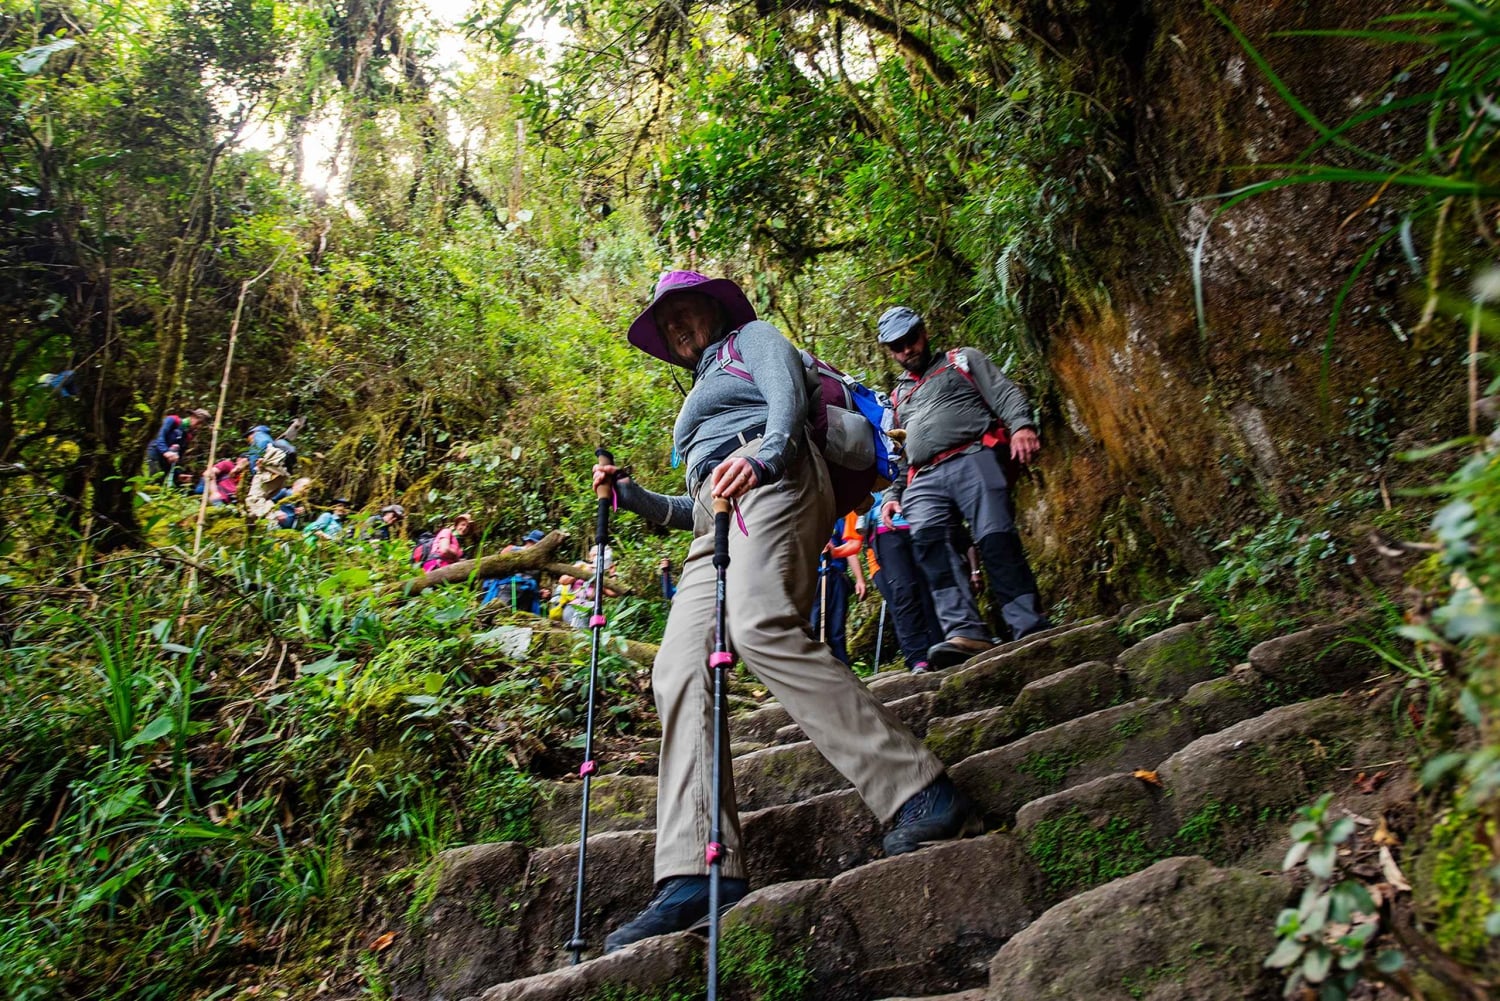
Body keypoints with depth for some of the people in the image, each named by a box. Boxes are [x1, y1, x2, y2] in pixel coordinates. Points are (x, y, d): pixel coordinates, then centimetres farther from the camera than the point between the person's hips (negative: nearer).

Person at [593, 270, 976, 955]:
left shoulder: (753, 338, 21)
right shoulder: (698, 396, 41)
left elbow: (787, 397, -3)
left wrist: (762, 457, -24)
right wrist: (633, 497, 21)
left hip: (770, 485, -7)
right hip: (718, 520, 8)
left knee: (759, 626, -34)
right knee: (678, 673, -15)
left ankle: (920, 792, -34)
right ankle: (697, 872, -23)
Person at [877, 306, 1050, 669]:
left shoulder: (962, 360, 22)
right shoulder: (898, 396, 35)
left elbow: (1006, 393, 7)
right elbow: (900, 454, 34)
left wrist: (1022, 425, -14)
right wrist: (892, 493, 16)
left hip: (973, 458, -3)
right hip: (923, 480, 4)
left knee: (996, 538, -22)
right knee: (927, 540, -25)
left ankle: (1030, 630, -23)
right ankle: (965, 632, -37)